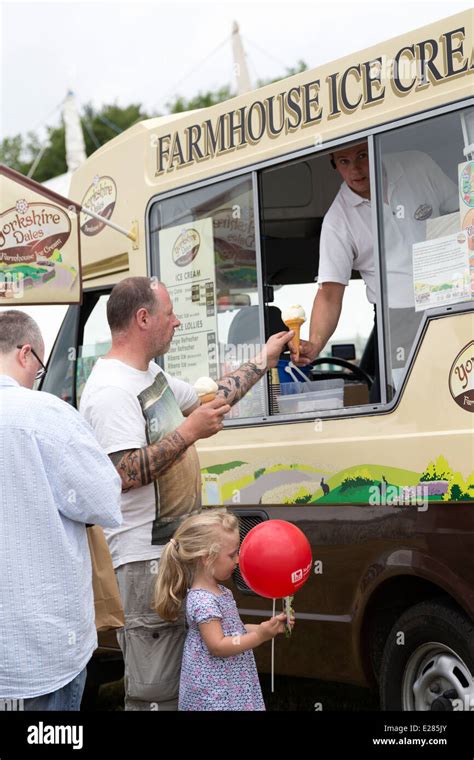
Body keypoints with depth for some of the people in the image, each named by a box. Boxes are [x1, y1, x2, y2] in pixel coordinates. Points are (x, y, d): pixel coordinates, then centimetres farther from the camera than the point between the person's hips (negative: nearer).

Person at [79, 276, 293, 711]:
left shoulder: (152, 375, 13)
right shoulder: (111, 391, -20)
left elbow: (208, 401, 27)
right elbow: (126, 474, -27)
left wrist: (263, 361, 27)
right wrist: (190, 431, -22)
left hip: (177, 551, 11)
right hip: (144, 561, -11)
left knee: (182, 682, 18)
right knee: (155, 694, -6)